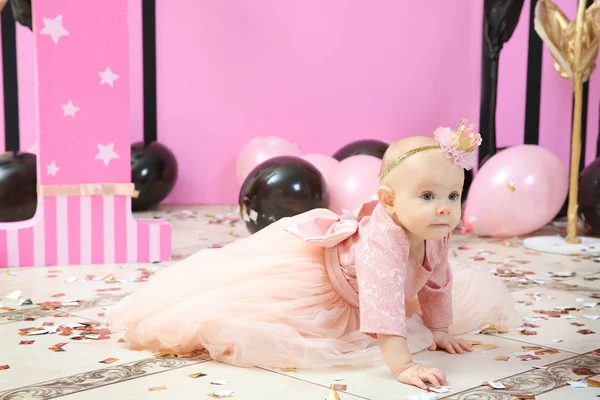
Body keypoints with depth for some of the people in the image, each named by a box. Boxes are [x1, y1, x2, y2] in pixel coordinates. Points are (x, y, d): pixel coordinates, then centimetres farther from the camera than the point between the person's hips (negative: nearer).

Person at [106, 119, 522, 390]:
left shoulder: (436, 240, -18)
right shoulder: (381, 240, -46)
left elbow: (437, 284, 2)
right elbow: (382, 303, -54)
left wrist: (439, 330, 10)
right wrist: (401, 365, -58)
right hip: (310, 260, -9)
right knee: (235, 323, -14)